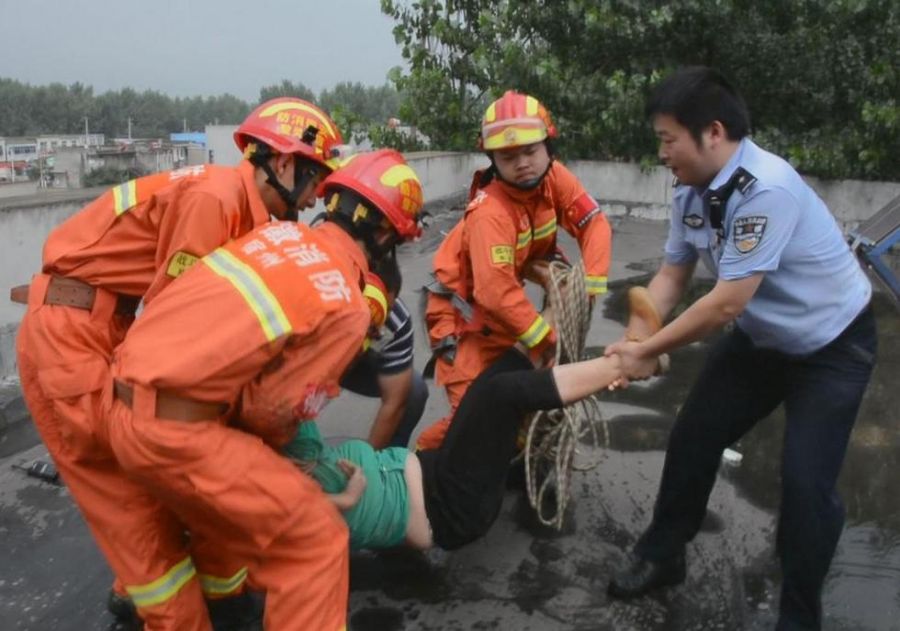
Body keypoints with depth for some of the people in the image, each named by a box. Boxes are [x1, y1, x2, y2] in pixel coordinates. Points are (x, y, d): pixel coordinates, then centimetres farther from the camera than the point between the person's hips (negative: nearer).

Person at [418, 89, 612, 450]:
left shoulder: (554, 177, -13)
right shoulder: (490, 212, -32)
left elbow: (594, 224, -11)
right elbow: (496, 292, -37)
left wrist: (590, 287, -23)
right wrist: (549, 342, -31)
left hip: (503, 306, 7)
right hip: (463, 309, -7)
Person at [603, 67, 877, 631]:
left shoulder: (766, 189, -34)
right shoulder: (691, 193, -10)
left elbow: (727, 303, -34)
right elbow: (672, 275, -2)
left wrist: (645, 351, -25)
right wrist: (635, 341, -16)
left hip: (832, 345, -7)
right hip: (762, 338, 7)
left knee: (806, 480, -10)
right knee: (693, 436, 8)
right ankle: (662, 557, 29)